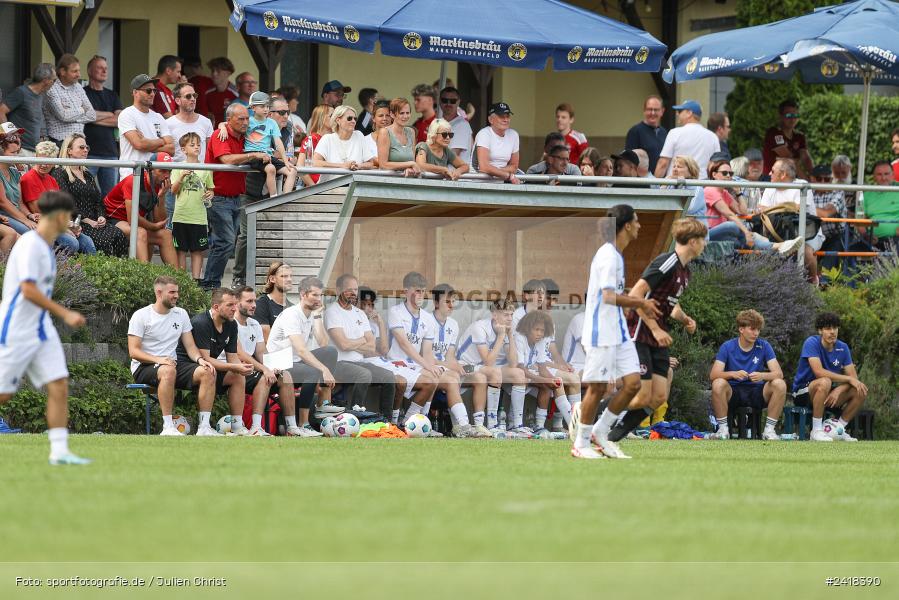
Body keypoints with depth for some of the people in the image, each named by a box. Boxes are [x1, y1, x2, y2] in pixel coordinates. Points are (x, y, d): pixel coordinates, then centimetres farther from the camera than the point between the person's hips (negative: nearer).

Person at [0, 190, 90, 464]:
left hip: (42, 330, 9)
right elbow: (28, 290, -24)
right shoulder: (30, 245, -17)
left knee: (59, 386, -4)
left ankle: (59, 451, -6)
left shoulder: (46, 246, 11)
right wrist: (64, 313, -23)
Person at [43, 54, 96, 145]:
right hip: (59, 143, -6)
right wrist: (81, 110, 0)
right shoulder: (52, 90, -7)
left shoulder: (78, 87, 15)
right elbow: (63, 115, -18)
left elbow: (92, 115, 11)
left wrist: (73, 118, -5)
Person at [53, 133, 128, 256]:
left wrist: (101, 217, 0)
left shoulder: (87, 175, 27)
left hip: (94, 222, 7)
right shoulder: (59, 173, 2)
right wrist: (88, 221, -13)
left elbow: (98, 200, 22)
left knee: (119, 234, -22)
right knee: (104, 239, -31)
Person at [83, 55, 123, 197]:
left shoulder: (112, 96, 19)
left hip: (110, 150, 5)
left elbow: (120, 121, 6)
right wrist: (109, 115, 2)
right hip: (89, 153, -5)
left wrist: (97, 118, -3)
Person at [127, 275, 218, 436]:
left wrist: (200, 359, -12)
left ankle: (204, 426, -21)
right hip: (144, 368, -6)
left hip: (172, 363, 6)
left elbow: (190, 346, 11)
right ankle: (168, 427, -40)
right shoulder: (141, 316, -4)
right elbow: (133, 351, -10)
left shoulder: (181, 314, 14)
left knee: (207, 372, -20)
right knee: (168, 370, -41)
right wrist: (158, 359, -26)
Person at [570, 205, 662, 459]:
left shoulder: (615, 254, 14)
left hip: (618, 332, 9)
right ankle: (581, 444, 9)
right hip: (601, 333, -9)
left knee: (632, 382, 2)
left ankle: (600, 432, 13)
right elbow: (609, 296, -22)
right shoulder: (608, 255, -15)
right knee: (597, 388, -2)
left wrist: (639, 302, 12)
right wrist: (640, 303, -13)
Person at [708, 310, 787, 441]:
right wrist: (733, 374, -36)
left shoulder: (764, 346, -1)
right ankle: (723, 429, -20)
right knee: (718, 384, -33)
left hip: (757, 392, 2)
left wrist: (762, 376, -32)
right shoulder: (727, 347, -6)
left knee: (779, 384, -26)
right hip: (733, 392, -1)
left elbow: (778, 373, -9)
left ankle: (769, 430, -17)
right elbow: (713, 375, -15)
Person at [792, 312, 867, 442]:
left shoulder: (842, 347, 1)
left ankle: (839, 429, -1)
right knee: (825, 382, -38)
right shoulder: (812, 343, -16)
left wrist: (839, 390, -24)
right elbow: (819, 372, -28)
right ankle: (817, 430, -30)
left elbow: (853, 377, -3)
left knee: (861, 392, -13)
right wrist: (849, 379, -25)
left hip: (828, 395, 6)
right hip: (803, 392, -6)